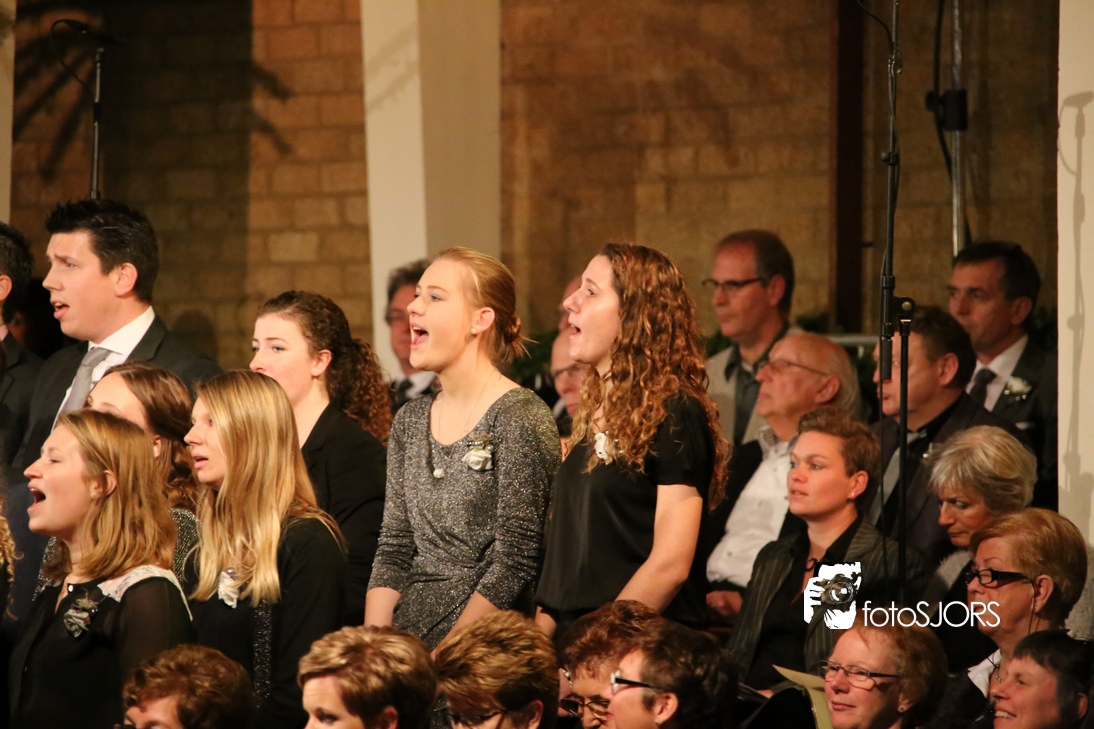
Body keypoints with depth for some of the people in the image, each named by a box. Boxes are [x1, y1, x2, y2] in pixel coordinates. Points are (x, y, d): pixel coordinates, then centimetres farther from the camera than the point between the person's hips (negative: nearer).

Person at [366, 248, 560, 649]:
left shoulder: (520, 418, -6)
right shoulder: (410, 421, 14)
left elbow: (515, 562, -11)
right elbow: (394, 549, 12)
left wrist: (444, 657, -14)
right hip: (406, 638, 5)